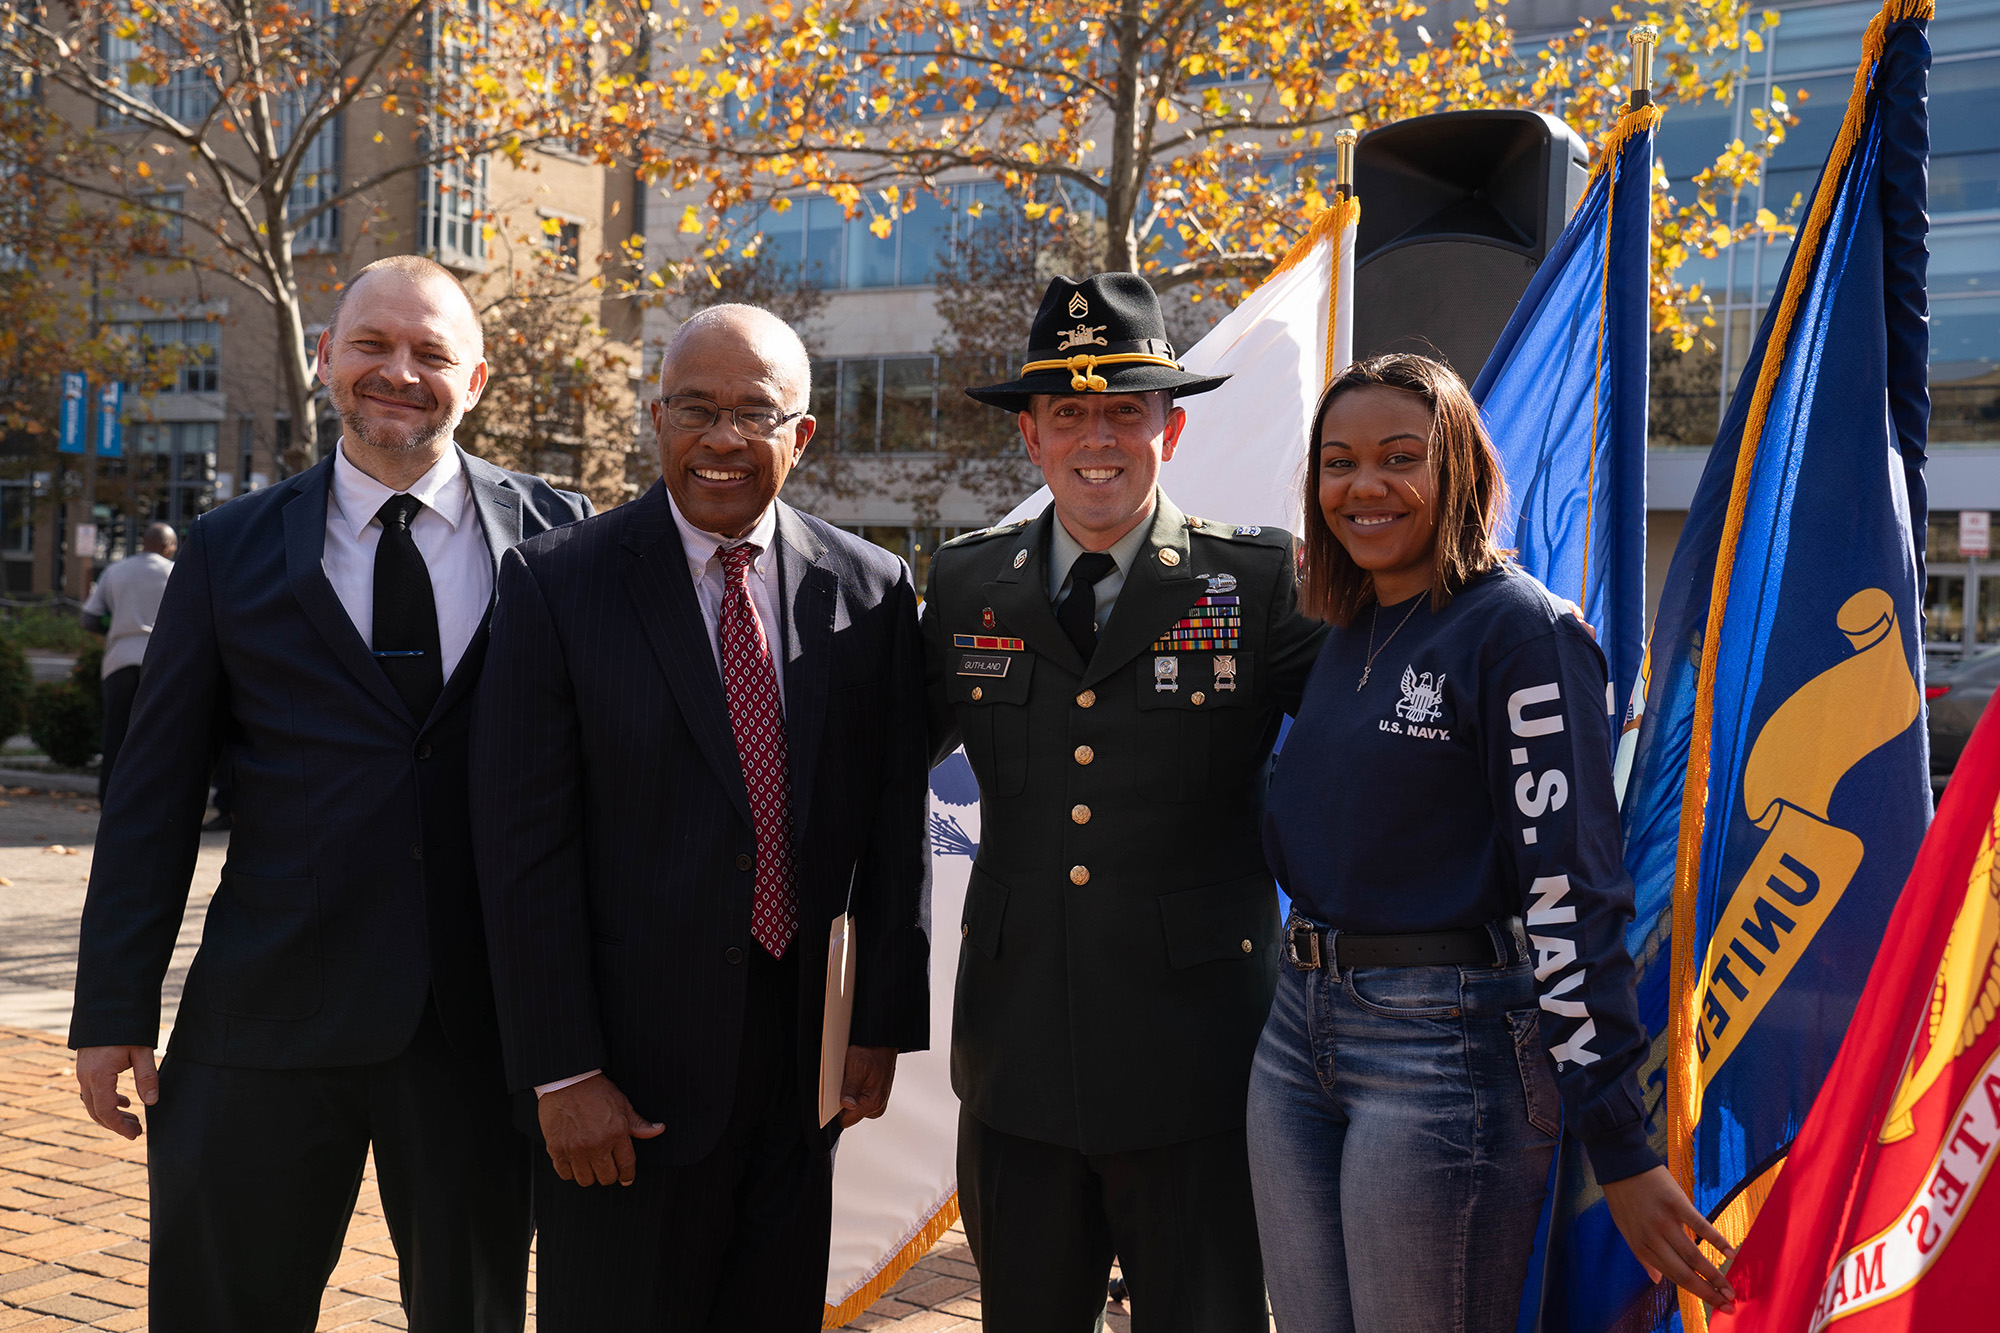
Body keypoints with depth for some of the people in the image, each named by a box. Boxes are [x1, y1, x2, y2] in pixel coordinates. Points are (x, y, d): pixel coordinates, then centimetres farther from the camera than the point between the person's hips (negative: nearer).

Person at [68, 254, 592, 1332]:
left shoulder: (558, 535, 2)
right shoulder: (231, 551, 5)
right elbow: (153, 792, 5)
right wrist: (113, 1010, 2)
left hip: (483, 1016, 0)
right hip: (267, 1012, 1)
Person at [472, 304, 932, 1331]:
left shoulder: (870, 591, 3)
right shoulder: (557, 583, -6)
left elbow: (893, 831, 5)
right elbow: (525, 849, -9)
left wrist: (882, 1024, 2)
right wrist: (562, 1073, -12)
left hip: (804, 1061, 3)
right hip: (628, 1070, -3)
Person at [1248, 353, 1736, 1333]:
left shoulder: (1523, 630, -11)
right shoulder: (1346, 635, 12)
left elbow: (1570, 892, -16)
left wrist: (1620, 1149, -18)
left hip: (1448, 1042, -7)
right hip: (1299, 1032, 7)